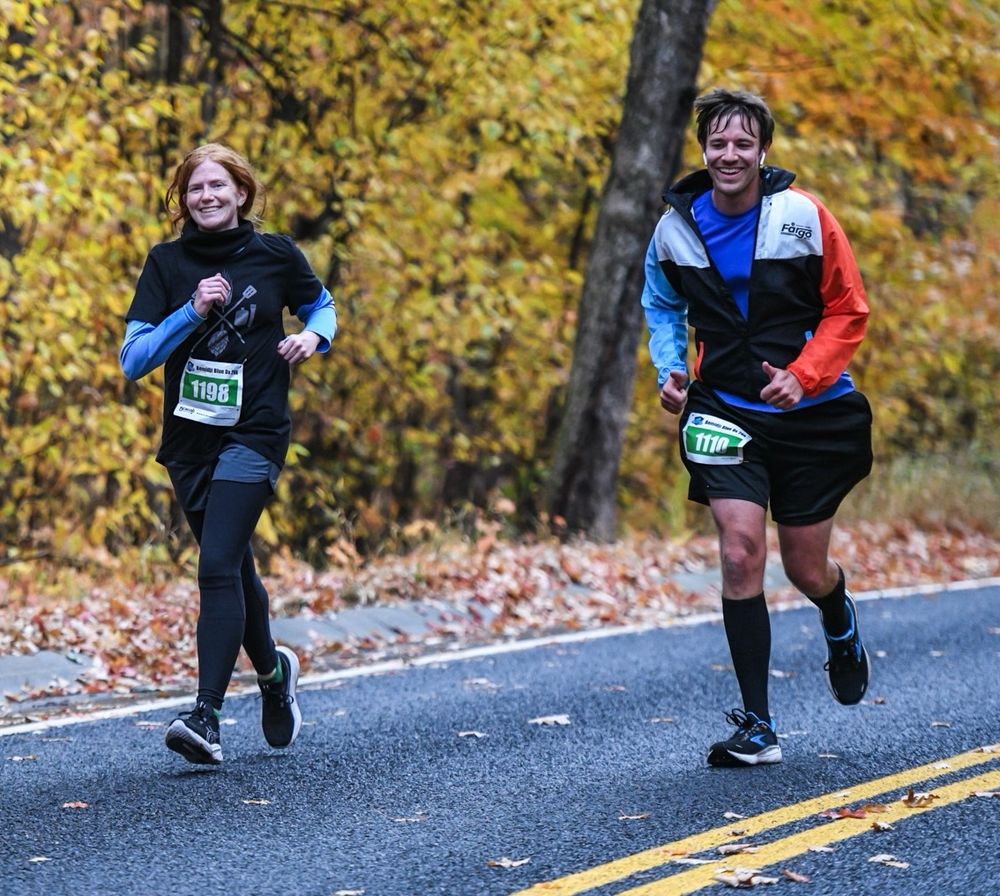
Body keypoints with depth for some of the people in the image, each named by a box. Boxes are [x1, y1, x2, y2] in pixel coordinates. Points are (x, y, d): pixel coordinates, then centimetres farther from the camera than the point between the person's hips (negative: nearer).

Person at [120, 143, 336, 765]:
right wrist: (191, 312, -17)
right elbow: (132, 359, -5)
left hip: (254, 433, -3)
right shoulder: (167, 264, 2)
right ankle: (273, 670, 42)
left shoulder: (275, 255, 1)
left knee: (218, 565, -18)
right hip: (189, 438, 4)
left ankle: (207, 716, -22)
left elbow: (321, 306, 19)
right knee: (234, 568, 16)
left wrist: (313, 337, -3)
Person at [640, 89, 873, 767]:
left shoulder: (804, 216, -10)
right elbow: (662, 307, 17)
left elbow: (850, 309, -3)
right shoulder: (676, 227, -2)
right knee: (741, 554, -15)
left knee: (806, 570, 7)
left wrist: (803, 374, -17)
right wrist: (669, 370, 0)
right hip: (724, 413, 1)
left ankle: (842, 626, 47)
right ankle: (757, 728, -6)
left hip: (812, 413, -1)